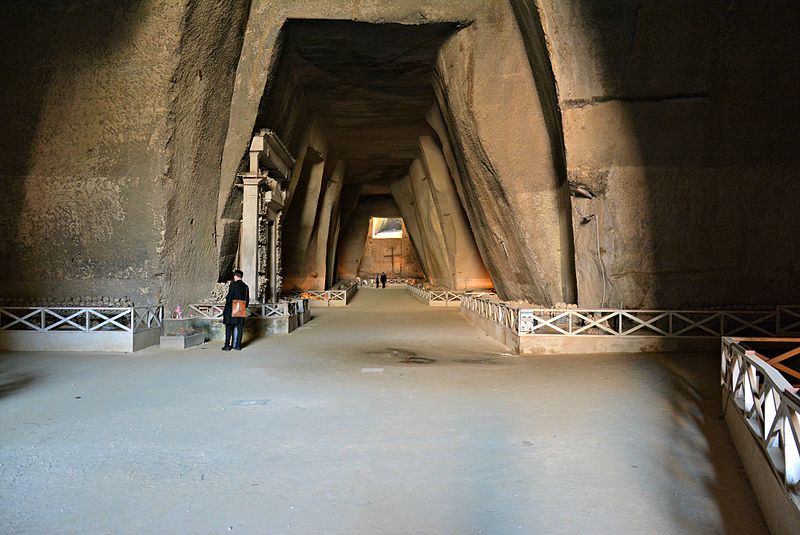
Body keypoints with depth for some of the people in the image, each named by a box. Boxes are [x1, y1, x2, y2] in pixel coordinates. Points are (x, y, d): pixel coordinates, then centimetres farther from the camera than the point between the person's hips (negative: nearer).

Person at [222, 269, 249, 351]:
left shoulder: (233, 284, -10)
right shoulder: (245, 286, 6)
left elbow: (229, 297, -12)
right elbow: (247, 300, 9)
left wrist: (226, 307, -2)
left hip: (231, 310, -5)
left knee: (229, 328, 2)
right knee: (239, 328, 9)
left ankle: (227, 345, 3)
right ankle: (238, 345, 11)